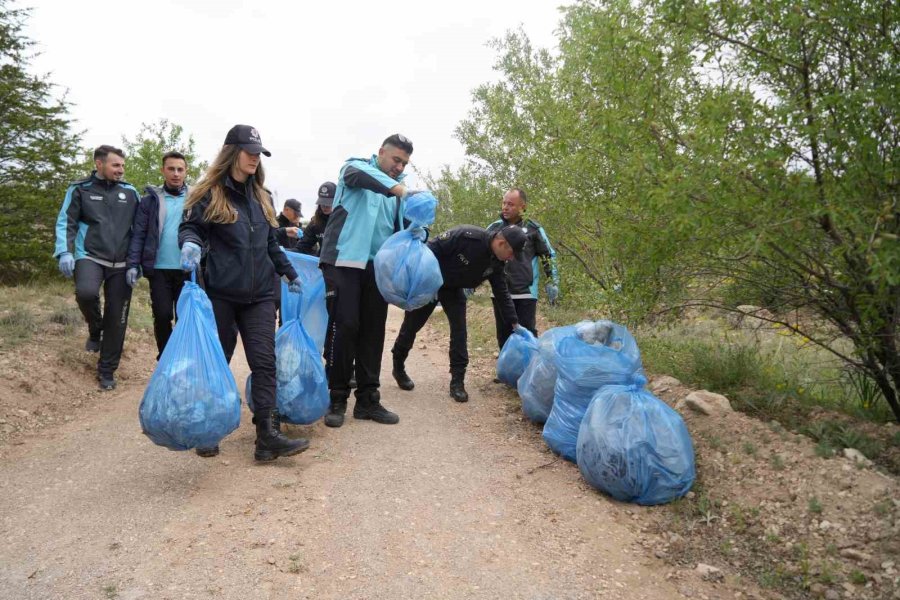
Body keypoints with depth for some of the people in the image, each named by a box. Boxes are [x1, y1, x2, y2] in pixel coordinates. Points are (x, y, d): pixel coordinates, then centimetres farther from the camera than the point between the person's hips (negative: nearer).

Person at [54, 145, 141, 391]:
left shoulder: (130, 192, 9)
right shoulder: (80, 189, 3)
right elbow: (66, 222, 1)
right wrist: (65, 252, -13)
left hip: (121, 264, 2)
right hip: (89, 257, -2)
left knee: (117, 319, 1)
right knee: (86, 292, -32)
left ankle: (107, 370, 15)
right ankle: (95, 329, 2)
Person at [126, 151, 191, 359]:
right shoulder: (150, 200, 5)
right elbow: (138, 235, 2)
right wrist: (133, 264, -8)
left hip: (187, 269, 0)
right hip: (159, 269, 0)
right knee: (162, 316, 3)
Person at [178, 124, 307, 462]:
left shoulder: (261, 197, 17)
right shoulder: (209, 194, 1)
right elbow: (189, 227, -7)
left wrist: (290, 273, 24)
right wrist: (190, 243, -30)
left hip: (259, 295, 4)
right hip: (221, 294, -4)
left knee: (264, 362, -6)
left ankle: (267, 436, -7)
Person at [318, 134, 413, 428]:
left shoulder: (398, 189, 16)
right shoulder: (355, 166, 2)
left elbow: (401, 227, 14)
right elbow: (356, 174, -23)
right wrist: (395, 187, -37)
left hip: (377, 266, 5)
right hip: (344, 260, -5)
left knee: (373, 330, 5)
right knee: (344, 326, -9)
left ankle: (368, 400, 13)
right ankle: (337, 399, 3)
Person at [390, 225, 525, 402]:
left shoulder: (497, 262, -11)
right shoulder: (466, 236, -34)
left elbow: (502, 293, -2)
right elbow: (431, 250, -30)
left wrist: (513, 323, -3)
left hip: (453, 288, 6)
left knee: (459, 331, -6)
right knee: (411, 326, 8)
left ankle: (457, 382, 1)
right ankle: (398, 368, 30)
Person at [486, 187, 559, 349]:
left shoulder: (533, 228, 0)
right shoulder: (494, 228, 6)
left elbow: (549, 256, 7)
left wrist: (552, 283, 1)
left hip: (526, 293, -3)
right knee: (504, 336, 10)